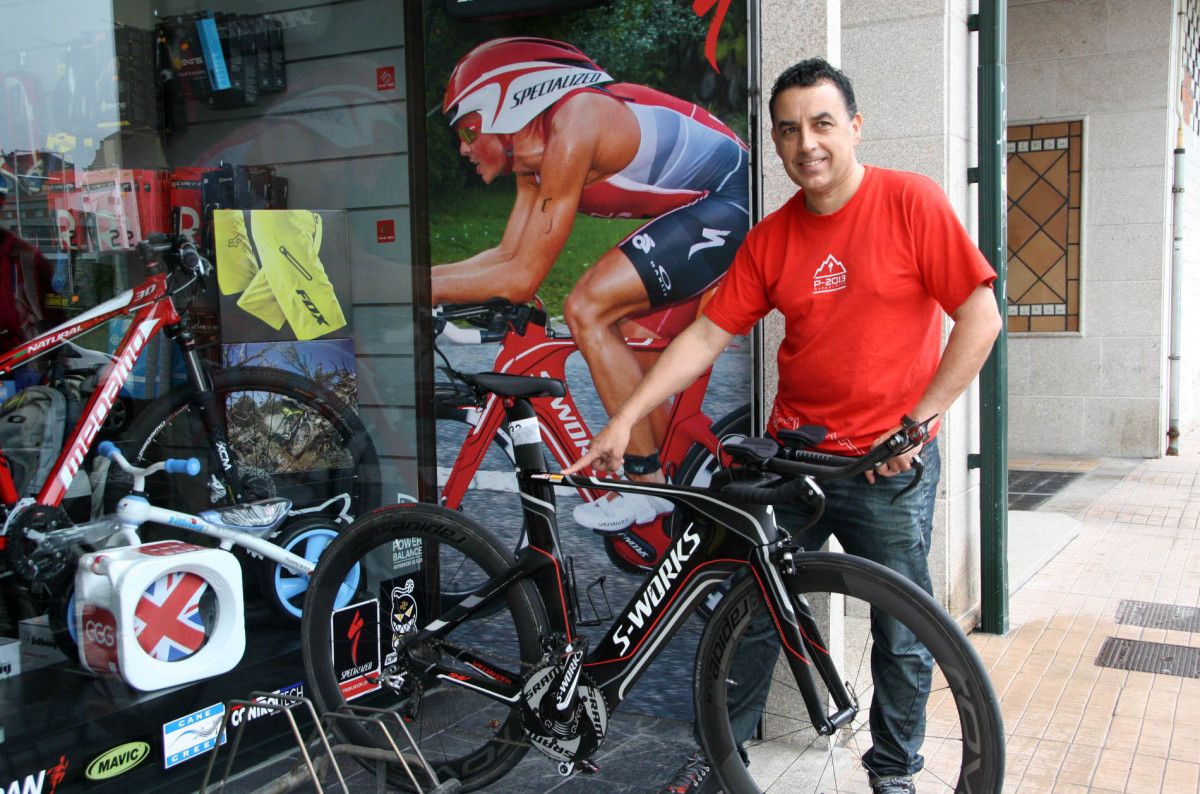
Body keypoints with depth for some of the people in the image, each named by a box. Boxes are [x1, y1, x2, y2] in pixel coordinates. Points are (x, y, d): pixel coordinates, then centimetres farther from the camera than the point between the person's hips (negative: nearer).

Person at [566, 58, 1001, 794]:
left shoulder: (911, 201, -9)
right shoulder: (770, 238, 2)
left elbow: (980, 319, -9)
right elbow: (706, 335, 2)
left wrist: (918, 422, -12)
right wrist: (625, 417, -5)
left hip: (890, 466, -3)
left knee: (903, 635, 8)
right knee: (754, 615, 10)